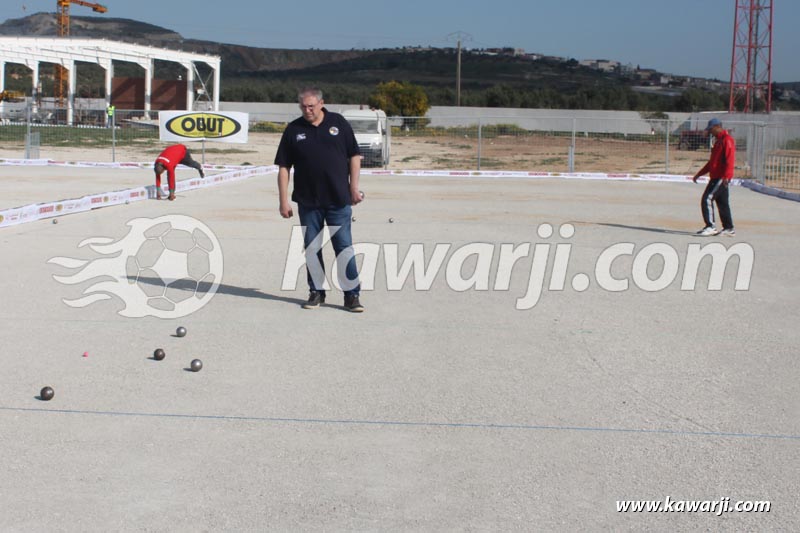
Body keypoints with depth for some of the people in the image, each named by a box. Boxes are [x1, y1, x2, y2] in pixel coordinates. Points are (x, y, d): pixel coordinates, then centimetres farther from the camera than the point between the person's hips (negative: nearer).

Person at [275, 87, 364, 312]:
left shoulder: (338, 123, 2)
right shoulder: (293, 130, 3)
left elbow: (354, 156, 6)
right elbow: (283, 167, 3)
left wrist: (354, 187, 0)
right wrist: (283, 200, -3)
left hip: (339, 200, -1)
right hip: (308, 201, 1)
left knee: (344, 247, 0)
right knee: (311, 249, 8)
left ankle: (352, 294, 6)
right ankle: (317, 292, 20)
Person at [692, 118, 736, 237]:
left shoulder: (727, 140, -10)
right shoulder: (718, 141, 21)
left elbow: (730, 160, -21)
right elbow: (712, 161, 27)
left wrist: (726, 176, -30)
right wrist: (699, 173, 25)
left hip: (722, 177, -10)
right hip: (716, 177, 10)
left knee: (707, 199, -13)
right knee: (722, 203, 10)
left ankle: (710, 227, -12)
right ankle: (729, 229, 14)